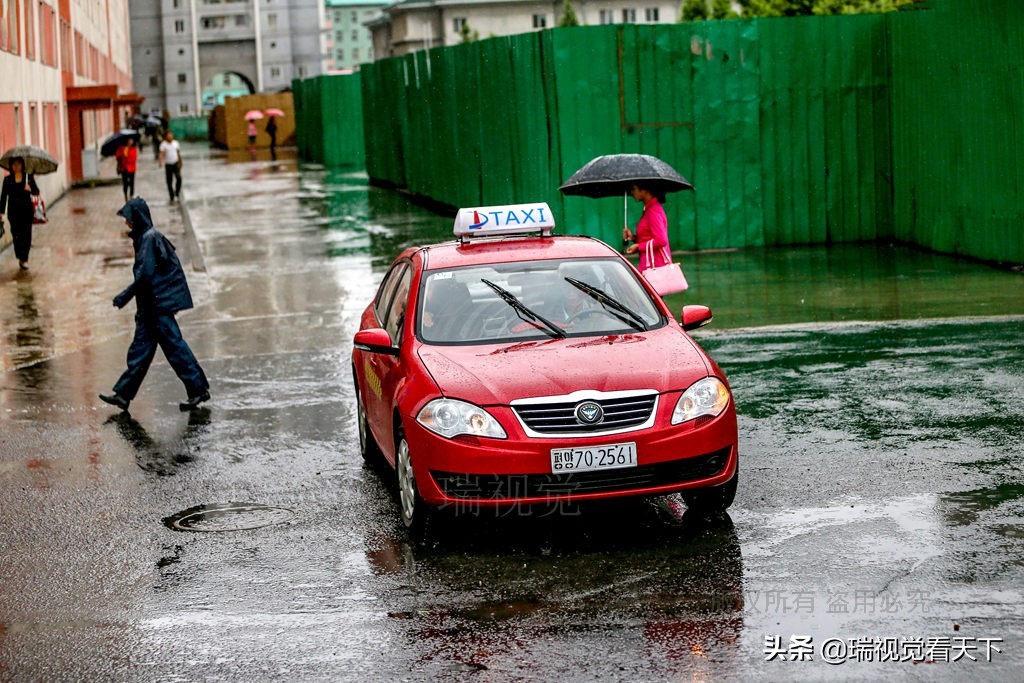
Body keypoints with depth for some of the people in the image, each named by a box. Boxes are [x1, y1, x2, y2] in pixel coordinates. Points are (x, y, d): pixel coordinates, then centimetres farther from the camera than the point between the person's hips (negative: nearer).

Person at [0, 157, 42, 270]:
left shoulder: (29, 177, 4)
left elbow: (37, 192, 3)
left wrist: (30, 189, -20)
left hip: (27, 210, 0)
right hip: (13, 211, 0)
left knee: (26, 234, -2)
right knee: (16, 234, -1)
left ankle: (24, 259, 4)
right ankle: (21, 258, 12)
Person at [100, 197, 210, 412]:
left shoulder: (149, 238, -16)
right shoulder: (147, 236, 13)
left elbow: (146, 274, -22)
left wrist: (125, 296, -17)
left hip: (159, 303, -10)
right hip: (152, 305, 10)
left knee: (173, 345, -5)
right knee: (140, 348, 10)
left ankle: (198, 388, 0)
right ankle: (123, 394, 13)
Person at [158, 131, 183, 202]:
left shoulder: (176, 143, 4)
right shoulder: (163, 144, -10)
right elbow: (161, 153, -23)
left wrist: (180, 162, 18)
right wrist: (161, 162, -40)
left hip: (176, 163, 2)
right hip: (168, 165, -2)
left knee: (179, 178, -12)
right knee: (169, 181, 3)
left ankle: (177, 192, 11)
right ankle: (172, 196, 16)